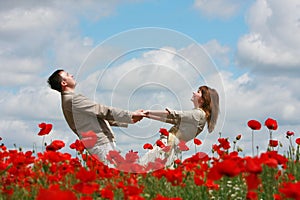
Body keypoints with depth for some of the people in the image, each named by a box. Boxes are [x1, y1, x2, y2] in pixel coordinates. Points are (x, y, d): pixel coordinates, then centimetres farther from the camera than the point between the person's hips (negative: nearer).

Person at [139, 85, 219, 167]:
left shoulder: (199, 114, -10)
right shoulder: (195, 113, 21)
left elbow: (174, 115, -13)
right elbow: (174, 120, 21)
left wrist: (150, 112, -7)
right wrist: (149, 116, 18)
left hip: (169, 144, -10)